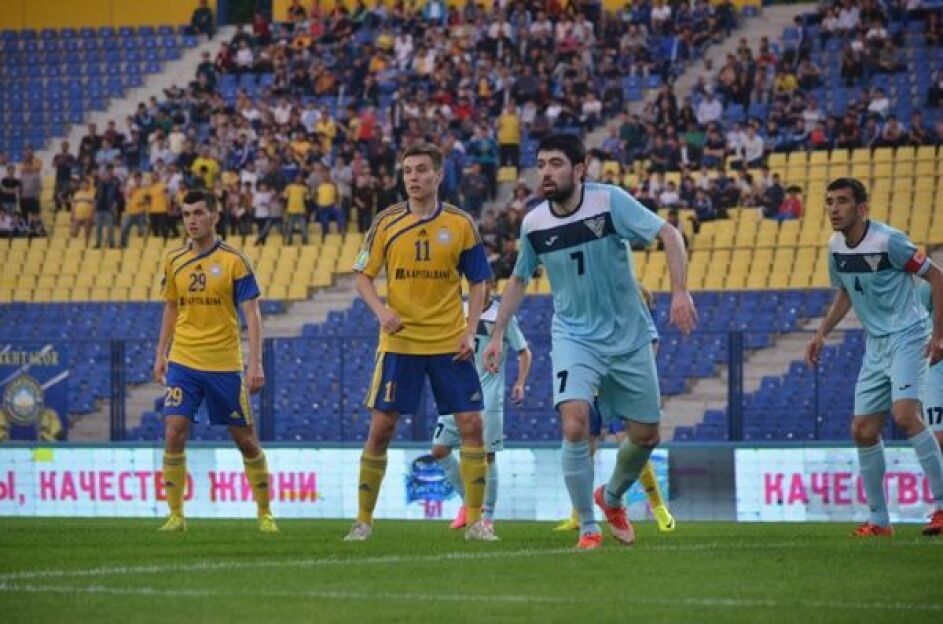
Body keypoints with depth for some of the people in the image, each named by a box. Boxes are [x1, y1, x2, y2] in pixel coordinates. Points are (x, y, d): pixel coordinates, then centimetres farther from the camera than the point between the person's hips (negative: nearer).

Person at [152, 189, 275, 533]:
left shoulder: (234, 260, -5)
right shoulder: (174, 261, 6)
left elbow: (252, 314, -7)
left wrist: (256, 363, -14)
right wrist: (161, 355, 12)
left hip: (225, 363, -3)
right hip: (183, 362, 3)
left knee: (246, 439, 5)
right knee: (174, 433, -11)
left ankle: (265, 514, 19)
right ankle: (175, 515, -3)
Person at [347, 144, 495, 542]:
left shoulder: (460, 224, 1)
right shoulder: (386, 223, 0)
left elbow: (477, 282, 7)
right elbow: (363, 276, 4)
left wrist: (470, 332, -5)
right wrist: (381, 311, -14)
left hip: (450, 344, 0)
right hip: (399, 341, 0)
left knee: (471, 425, -5)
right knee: (381, 428, -2)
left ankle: (475, 520, 5)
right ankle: (363, 520, 8)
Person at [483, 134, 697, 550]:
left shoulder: (609, 201, -15)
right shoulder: (534, 224, -6)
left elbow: (669, 234, -16)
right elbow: (519, 280, 12)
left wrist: (679, 291, -29)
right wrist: (498, 335, 10)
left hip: (629, 337, 0)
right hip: (574, 338, 0)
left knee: (646, 436, 8)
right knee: (574, 426, -22)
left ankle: (611, 498, 39)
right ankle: (587, 527, -8)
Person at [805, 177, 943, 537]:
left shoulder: (887, 241, -17)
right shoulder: (836, 247, 4)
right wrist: (822, 333, 13)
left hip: (908, 338, -8)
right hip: (875, 346, 8)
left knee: (905, 414, -26)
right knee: (863, 431, 3)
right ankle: (878, 519, 13)